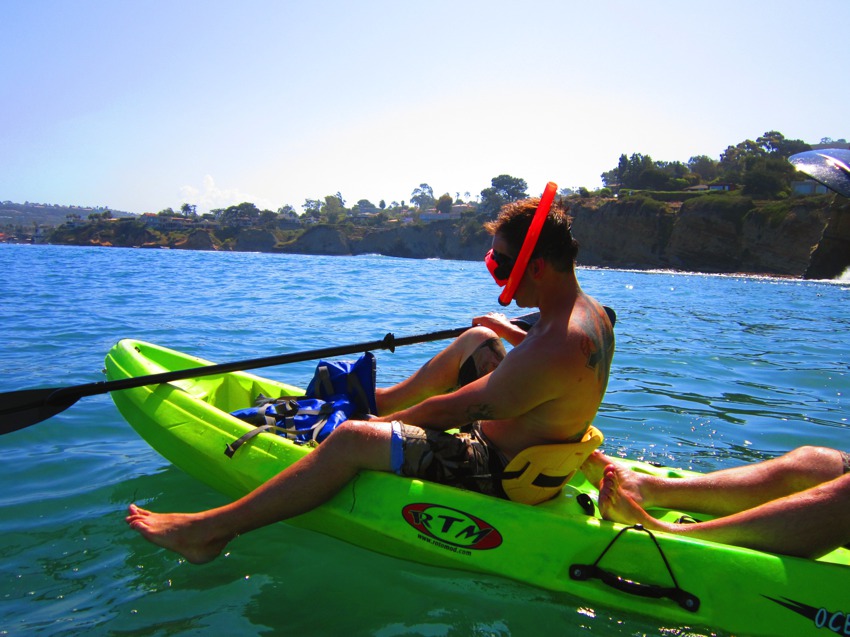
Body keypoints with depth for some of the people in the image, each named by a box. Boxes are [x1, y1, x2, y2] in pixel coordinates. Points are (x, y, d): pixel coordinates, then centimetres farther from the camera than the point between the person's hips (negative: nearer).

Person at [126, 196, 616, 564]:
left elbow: (450, 409, -24)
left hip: (498, 475, -10)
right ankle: (378, 400, 31)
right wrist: (516, 334, 28)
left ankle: (211, 530, -9)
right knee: (479, 339, 20)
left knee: (352, 438, -20)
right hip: (533, 453, 10)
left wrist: (377, 422, -11)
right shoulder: (592, 312, -2)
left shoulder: (552, 352, -32)